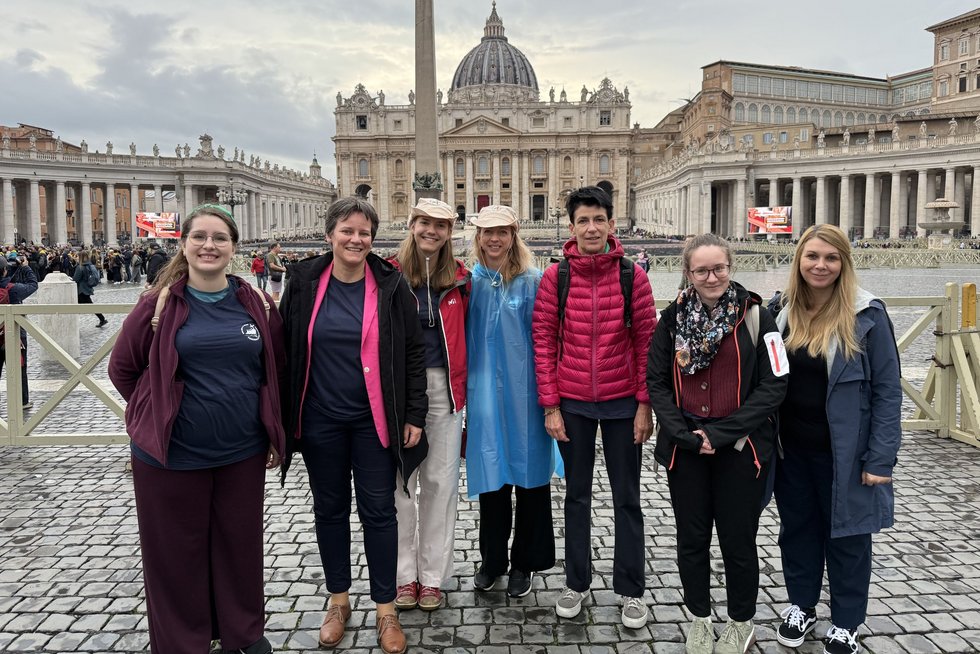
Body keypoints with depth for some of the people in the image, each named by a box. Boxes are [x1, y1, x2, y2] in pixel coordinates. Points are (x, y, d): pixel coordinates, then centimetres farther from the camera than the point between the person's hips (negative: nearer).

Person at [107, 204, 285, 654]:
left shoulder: (256, 304, 1)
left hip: (243, 452, 2)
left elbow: (276, 368, 10)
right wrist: (159, 414, 3)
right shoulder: (160, 303, -6)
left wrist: (273, 431, 9)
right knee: (177, 552, 12)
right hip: (173, 455, -2)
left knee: (240, 544, 16)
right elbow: (122, 367, 3)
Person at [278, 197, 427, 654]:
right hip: (319, 420, 2)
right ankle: (338, 600, 33)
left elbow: (413, 353, -1)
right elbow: (287, 351, 5)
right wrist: (284, 416, 4)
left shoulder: (390, 285, -4)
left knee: (378, 511, 6)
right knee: (330, 509, 14)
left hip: (373, 420, -1)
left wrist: (413, 415, -5)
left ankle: (386, 609, 22)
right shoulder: (305, 282, -1)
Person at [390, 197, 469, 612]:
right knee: (401, 480, 6)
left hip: (445, 387, 2)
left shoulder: (459, 279, 5)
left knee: (440, 481, 7)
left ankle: (433, 576, 21)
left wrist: (461, 375, 6)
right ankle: (405, 574, 22)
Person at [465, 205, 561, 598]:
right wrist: (464, 389, 8)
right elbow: (464, 339, 10)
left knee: (528, 475, 7)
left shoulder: (533, 282, -4)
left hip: (524, 394, -2)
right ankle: (492, 559, 28)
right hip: (484, 393, 3)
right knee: (491, 474, 11)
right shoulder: (472, 282, 6)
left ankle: (524, 563, 24)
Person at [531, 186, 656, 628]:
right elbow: (543, 342, -2)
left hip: (622, 403, 0)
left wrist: (645, 404, -5)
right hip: (572, 404, 1)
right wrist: (550, 406, -5)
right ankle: (576, 583, 31)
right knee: (577, 495, 15)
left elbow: (646, 342, -2)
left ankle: (631, 590, 26)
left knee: (627, 499, 11)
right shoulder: (555, 277, -4)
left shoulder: (632, 276, -5)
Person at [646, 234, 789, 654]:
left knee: (737, 539, 10)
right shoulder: (673, 318, 1)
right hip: (685, 448, 2)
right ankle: (700, 619, 35)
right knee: (692, 538, 14)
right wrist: (683, 434, -12)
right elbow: (657, 382, 1)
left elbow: (773, 386, -10)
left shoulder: (754, 316, -6)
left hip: (740, 449, -2)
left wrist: (721, 434, -15)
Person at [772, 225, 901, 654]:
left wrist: (880, 458, -14)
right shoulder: (781, 312, 0)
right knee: (797, 529, 17)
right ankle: (801, 606, 37)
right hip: (791, 448, 4)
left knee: (846, 535, 12)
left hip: (844, 452, -3)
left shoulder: (867, 316, -12)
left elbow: (887, 390, -11)